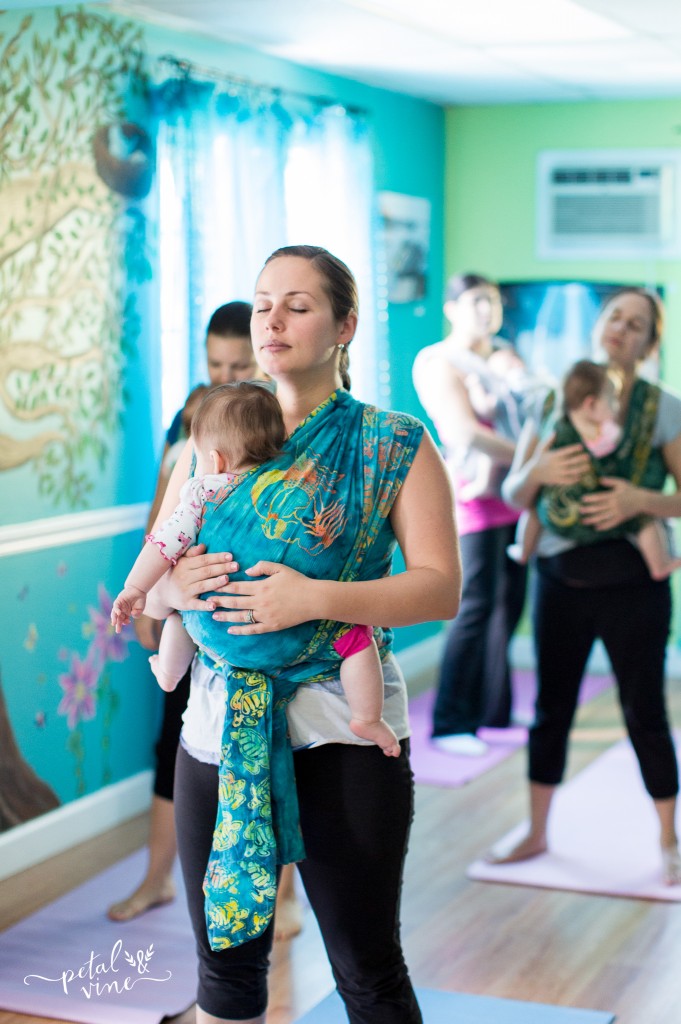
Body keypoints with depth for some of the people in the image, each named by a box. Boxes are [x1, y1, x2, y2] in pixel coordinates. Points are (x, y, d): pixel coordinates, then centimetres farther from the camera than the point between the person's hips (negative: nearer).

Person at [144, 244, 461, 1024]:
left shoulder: (394, 446, 0)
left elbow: (441, 587, -9)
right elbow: (150, 587, 13)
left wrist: (314, 597, -22)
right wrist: (170, 586, -11)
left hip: (342, 731, -4)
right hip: (217, 721, 4)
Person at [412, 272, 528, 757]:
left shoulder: (501, 354, 18)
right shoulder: (440, 361, -6)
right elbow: (468, 433, -16)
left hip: (517, 493, 8)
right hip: (478, 493, -8)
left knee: (510, 604, 9)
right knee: (479, 605, -10)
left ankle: (494, 715, 20)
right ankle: (450, 725, -2)